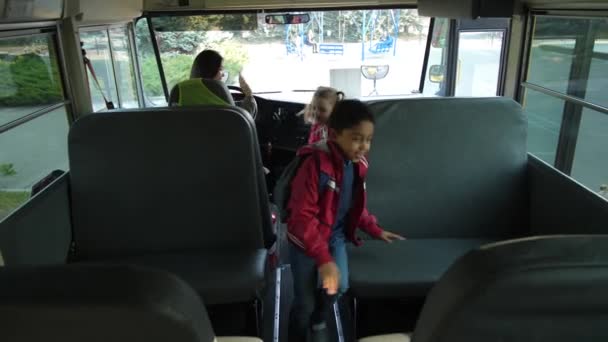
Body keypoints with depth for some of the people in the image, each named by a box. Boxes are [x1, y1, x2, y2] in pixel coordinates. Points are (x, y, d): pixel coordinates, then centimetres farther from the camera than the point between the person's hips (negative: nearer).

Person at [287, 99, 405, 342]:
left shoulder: (358, 164, -3)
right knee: (305, 302, 1)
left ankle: (319, 322, 23)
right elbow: (303, 216, -27)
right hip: (305, 238, -5)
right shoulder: (315, 164, -25)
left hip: (336, 235, 5)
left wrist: (376, 230, 4)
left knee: (340, 286, -11)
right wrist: (324, 258, -31)